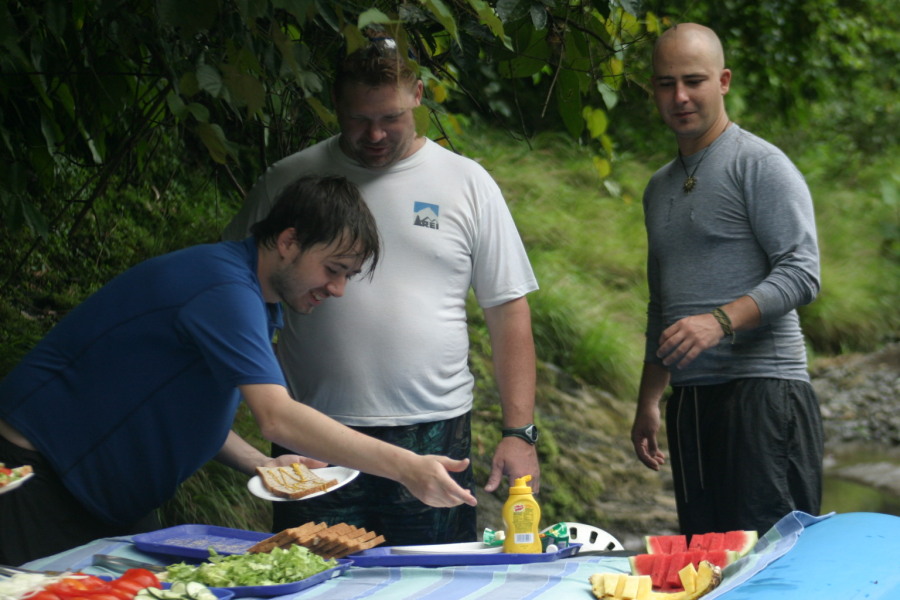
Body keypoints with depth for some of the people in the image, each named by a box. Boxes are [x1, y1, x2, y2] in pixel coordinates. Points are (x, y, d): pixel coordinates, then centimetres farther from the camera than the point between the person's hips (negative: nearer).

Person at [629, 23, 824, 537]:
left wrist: (720, 320, -27)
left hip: (762, 389, -7)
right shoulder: (661, 187, 21)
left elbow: (801, 273, -14)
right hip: (691, 397, 7)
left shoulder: (759, 164, -3)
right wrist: (649, 402, 24)